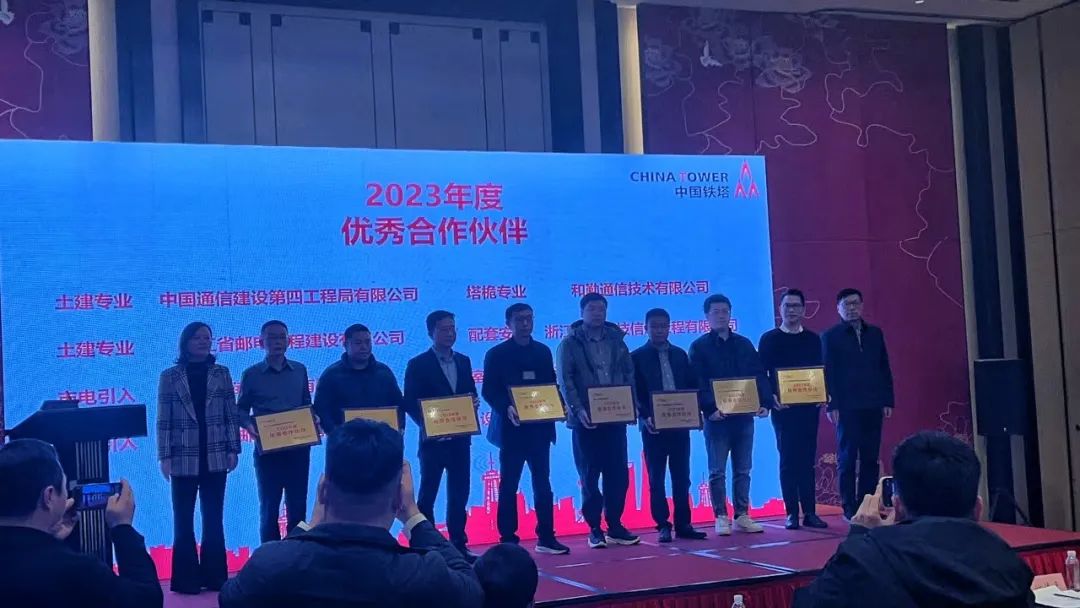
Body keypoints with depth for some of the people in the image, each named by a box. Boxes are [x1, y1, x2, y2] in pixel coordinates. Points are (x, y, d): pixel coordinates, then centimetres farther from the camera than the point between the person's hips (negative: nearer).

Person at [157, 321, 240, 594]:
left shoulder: (222, 373, 5)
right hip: (184, 459, -2)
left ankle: (214, 575, 17)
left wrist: (233, 449, 0)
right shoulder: (170, 376, -1)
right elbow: (163, 421, -2)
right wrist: (165, 456, -7)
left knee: (214, 519, 9)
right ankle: (187, 578, 13)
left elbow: (232, 415, 5)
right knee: (183, 521, 5)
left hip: (215, 458, 2)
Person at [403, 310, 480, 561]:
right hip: (433, 439, -5)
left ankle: (459, 545, 14)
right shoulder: (418, 364, -3)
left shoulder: (463, 361, 12)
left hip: (460, 438, 5)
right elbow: (409, 403, -6)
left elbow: (471, 394, 15)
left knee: (459, 494, 7)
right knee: (428, 494, 3)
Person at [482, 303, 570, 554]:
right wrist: (507, 408, -23)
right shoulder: (496, 354, -1)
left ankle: (546, 537, 12)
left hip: (539, 427, 4)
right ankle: (508, 540, 7)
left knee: (542, 483, 6)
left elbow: (552, 384, 11)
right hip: (512, 427, -4)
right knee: (508, 486, 2)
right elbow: (489, 392, -6)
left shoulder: (543, 352, 11)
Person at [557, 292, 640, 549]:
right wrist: (578, 410, -18)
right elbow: (565, 380, -7)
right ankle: (594, 529, 10)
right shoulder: (570, 343, 0)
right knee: (589, 476, 2)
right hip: (586, 420, -3)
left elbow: (629, 374, 10)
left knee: (618, 474, 4)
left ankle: (615, 526, 14)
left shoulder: (616, 341, 11)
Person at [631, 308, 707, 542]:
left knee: (682, 477, 6)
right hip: (654, 425, -3)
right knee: (656, 479, 2)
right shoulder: (637, 357, 0)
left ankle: (683, 524, 13)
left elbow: (692, 386, 10)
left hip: (680, 423, 3)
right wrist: (646, 417, -17)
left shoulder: (680, 354, 12)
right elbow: (635, 393, -4)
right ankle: (663, 526, 7)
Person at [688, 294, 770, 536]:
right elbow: (697, 383, -7)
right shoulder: (699, 347, 1)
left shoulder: (744, 344, 13)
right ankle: (721, 517, 6)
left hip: (743, 415, 4)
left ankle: (742, 516, 14)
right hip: (717, 417, -4)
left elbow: (758, 376, 9)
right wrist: (709, 409, -19)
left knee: (742, 470, 7)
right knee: (717, 471, 0)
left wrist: (764, 402, -5)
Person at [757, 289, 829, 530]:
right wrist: (772, 397, -16)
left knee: (807, 460, 5)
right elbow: (761, 374, -1)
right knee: (788, 460, 0)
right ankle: (791, 513, 4)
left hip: (809, 406, 3)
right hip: (783, 407, -3)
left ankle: (810, 512, 9)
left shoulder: (813, 339, 10)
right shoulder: (769, 339, 2)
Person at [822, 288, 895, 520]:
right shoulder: (831, 336, 3)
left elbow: (885, 369, 13)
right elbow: (828, 373, -2)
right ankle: (849, 508, 5)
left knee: (870, 458, 4)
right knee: (847, 458, 1)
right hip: (847, 406, -3)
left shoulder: (875, 333, 13)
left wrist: (888, 400, 6)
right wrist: (831, 405, -9)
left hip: (873, 405, 3)